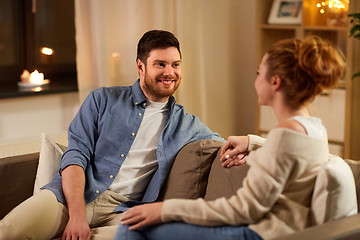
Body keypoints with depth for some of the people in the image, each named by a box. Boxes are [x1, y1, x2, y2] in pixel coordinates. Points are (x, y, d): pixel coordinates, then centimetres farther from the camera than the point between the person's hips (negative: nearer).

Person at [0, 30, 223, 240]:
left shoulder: (184, 123, 18)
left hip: (121, 210, 3)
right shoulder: (103, 100, 11)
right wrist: (77, 215, -15)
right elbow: (76, 154, 1)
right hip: (74, 195, -3)